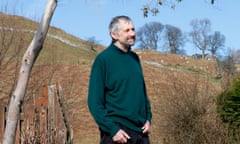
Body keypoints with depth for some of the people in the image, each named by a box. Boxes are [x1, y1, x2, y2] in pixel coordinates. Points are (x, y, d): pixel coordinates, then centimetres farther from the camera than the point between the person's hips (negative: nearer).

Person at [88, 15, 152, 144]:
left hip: (141, 132, 6)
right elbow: (95, 102, -11)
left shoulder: (134, 58, 11)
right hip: (117, 132, -6)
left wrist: (148, 118, 7)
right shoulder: (103, 59, -9)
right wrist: (112, 130, -17)